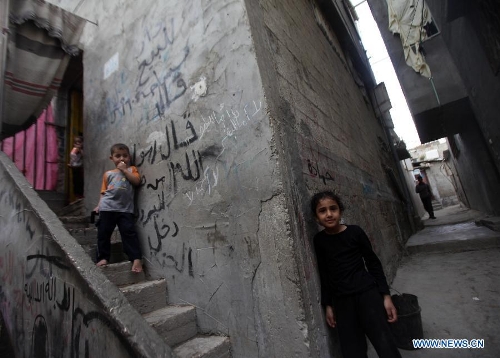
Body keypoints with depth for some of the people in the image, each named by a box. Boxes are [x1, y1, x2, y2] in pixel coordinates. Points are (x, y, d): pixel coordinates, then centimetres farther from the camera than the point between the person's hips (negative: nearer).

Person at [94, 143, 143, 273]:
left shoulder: (131, 169, 11)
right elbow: (104, 192, 16)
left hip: (125, 209, -3)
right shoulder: (108, 174, 16)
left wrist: (124, 170, -6)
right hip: (107, 208, 3)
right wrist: (99, 205, 5)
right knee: (103, 233, 6)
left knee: (129, 232, -8)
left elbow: (137, 181, -8)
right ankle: (103, 257, 21)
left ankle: (136, 259, -7)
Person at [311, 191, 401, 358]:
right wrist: (328, 305, 8)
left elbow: (373, 263, 1)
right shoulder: (319, 240, -3)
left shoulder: (355, 232, -7)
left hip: (367, 293, -1)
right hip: (341, 301, 2)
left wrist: (386, 295, -1)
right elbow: (324, 274, 5)